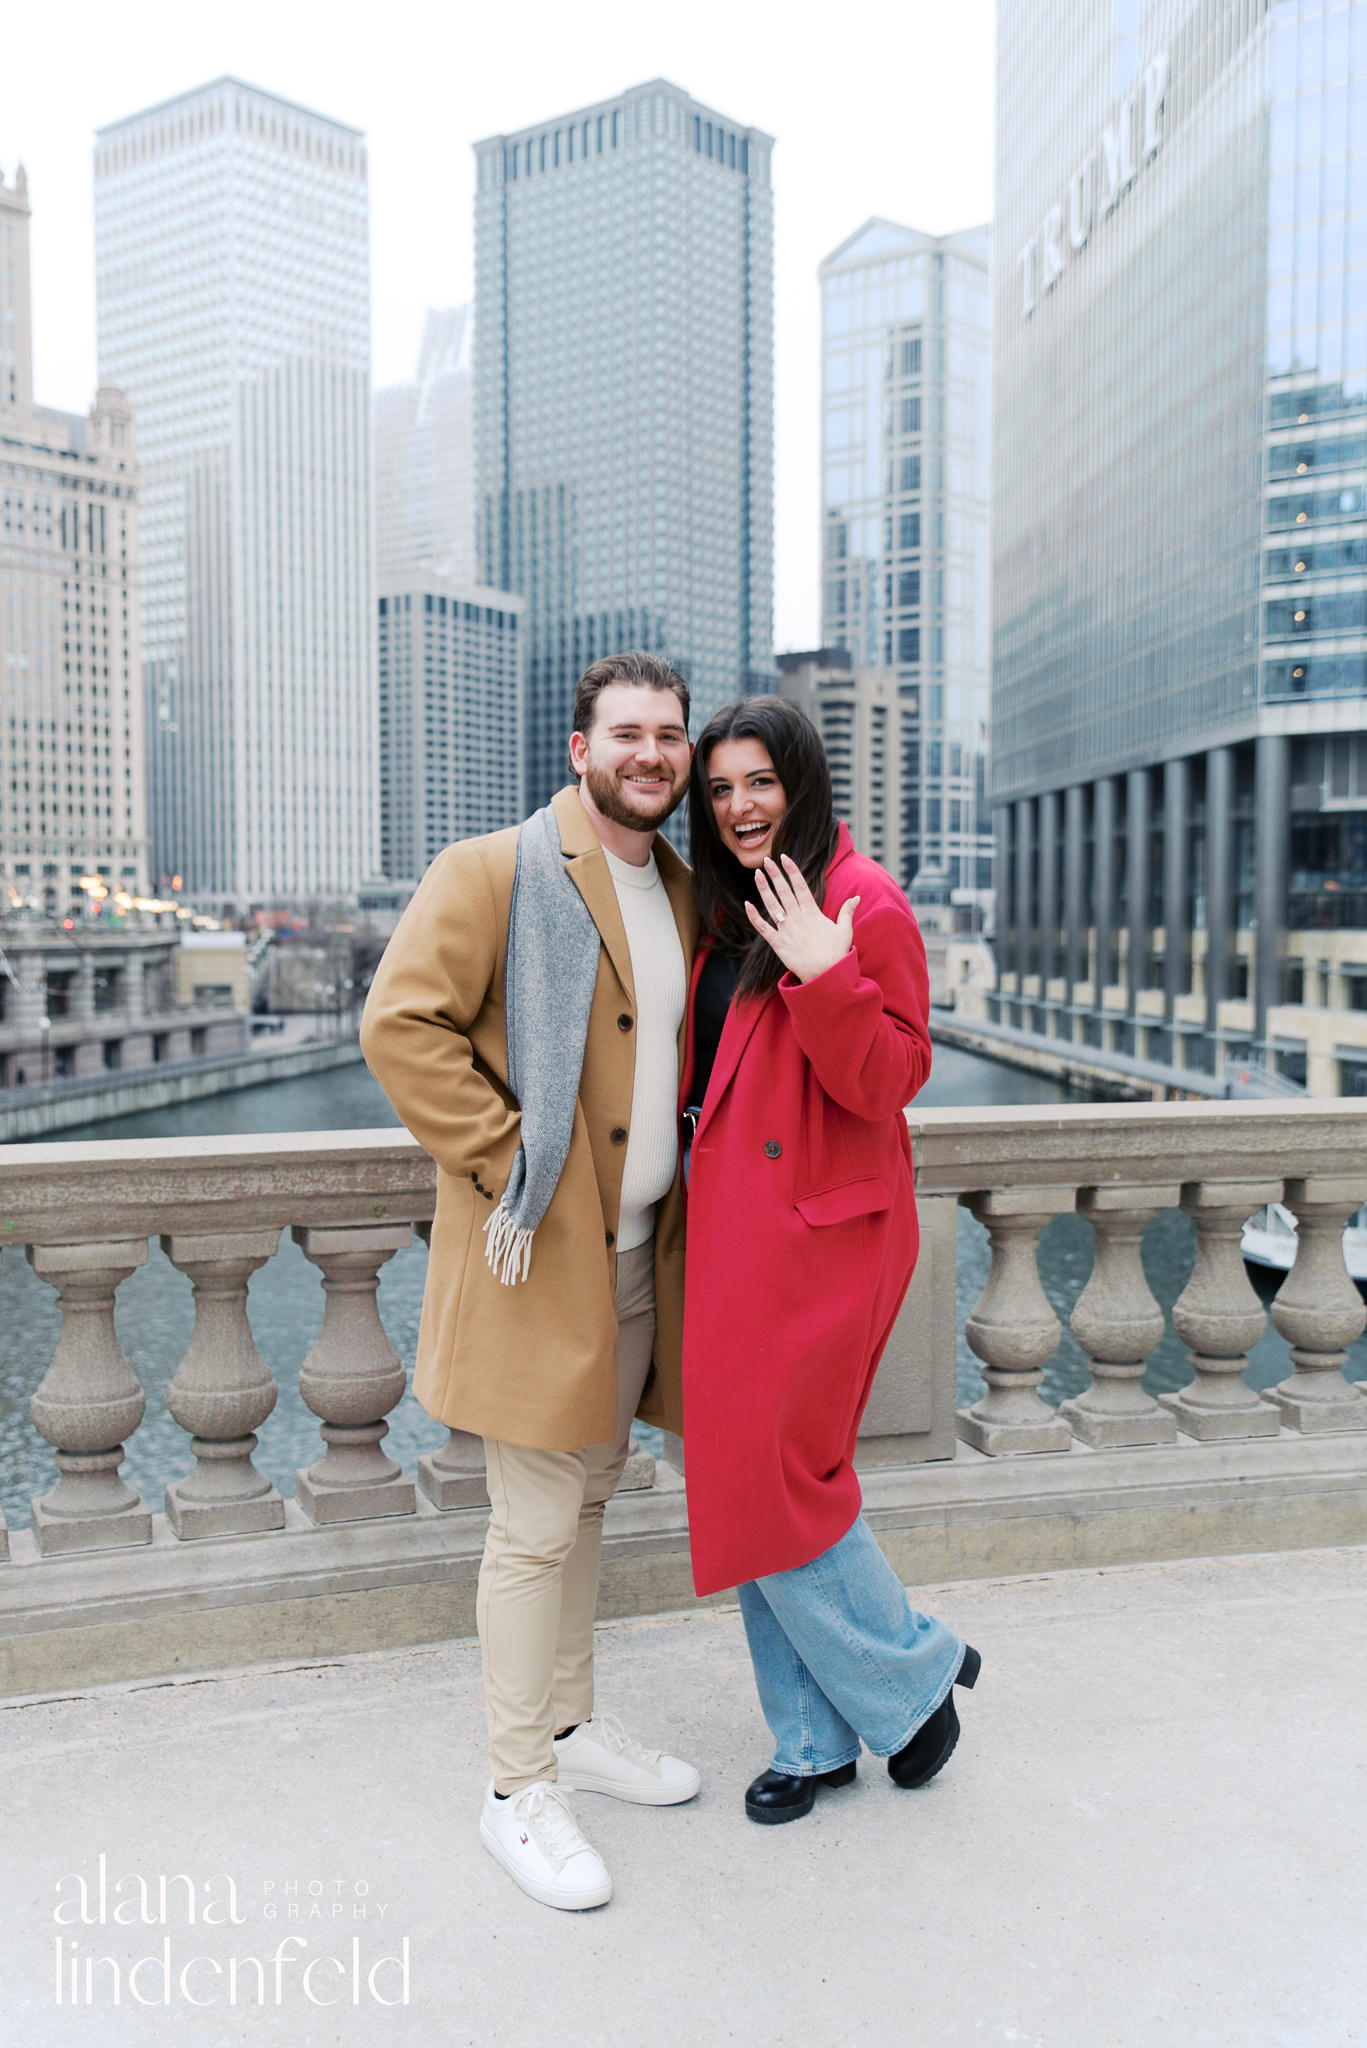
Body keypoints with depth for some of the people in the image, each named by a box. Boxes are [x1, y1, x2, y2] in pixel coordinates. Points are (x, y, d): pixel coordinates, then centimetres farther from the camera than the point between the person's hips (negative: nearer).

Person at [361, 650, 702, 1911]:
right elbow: (400, 1023, -17)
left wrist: (689, 1147, 11)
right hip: (543, 1252, -7)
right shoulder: (495, 871, -11)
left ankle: (572, 1727, 38)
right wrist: (496, 1157, -19)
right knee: (536, 1529, 2)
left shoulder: (684, 890, 12)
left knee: (587, 1498, 20)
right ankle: (520, 1791, 20)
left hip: (640, 1252, 7)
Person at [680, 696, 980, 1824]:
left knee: (778, 1478, -4)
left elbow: (889, 1082, -18)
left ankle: (914, 1672, 23)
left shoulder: (865, 906, -11)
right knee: (750, 1477, 13)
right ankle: (815, 1739, 29)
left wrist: (824, 978, -29)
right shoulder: (733, 910, 14)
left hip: (818, 1231, -8)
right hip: (733, 1223, 9)